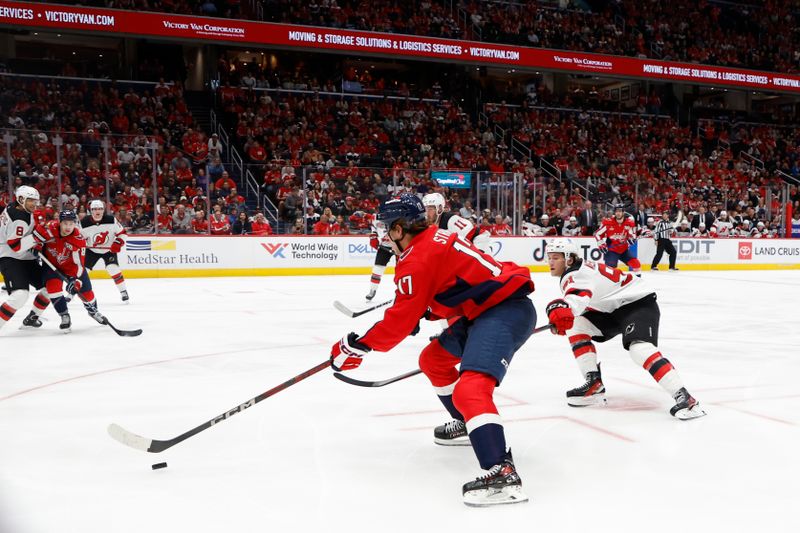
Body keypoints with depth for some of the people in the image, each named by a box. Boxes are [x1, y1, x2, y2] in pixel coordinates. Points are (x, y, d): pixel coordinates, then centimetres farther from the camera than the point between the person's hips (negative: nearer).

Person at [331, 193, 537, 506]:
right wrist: (422, 311, 14)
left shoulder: (418, 259, -16)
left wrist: (357, 346, -4)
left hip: (504, 312, -11)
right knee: (433, 360, 24)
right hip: (489, 308, 11)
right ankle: (468, 425, 39)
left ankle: (503, 473, -38)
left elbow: (400, 321, -14)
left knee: (470, 389, -26)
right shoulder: (435, 238, 14)